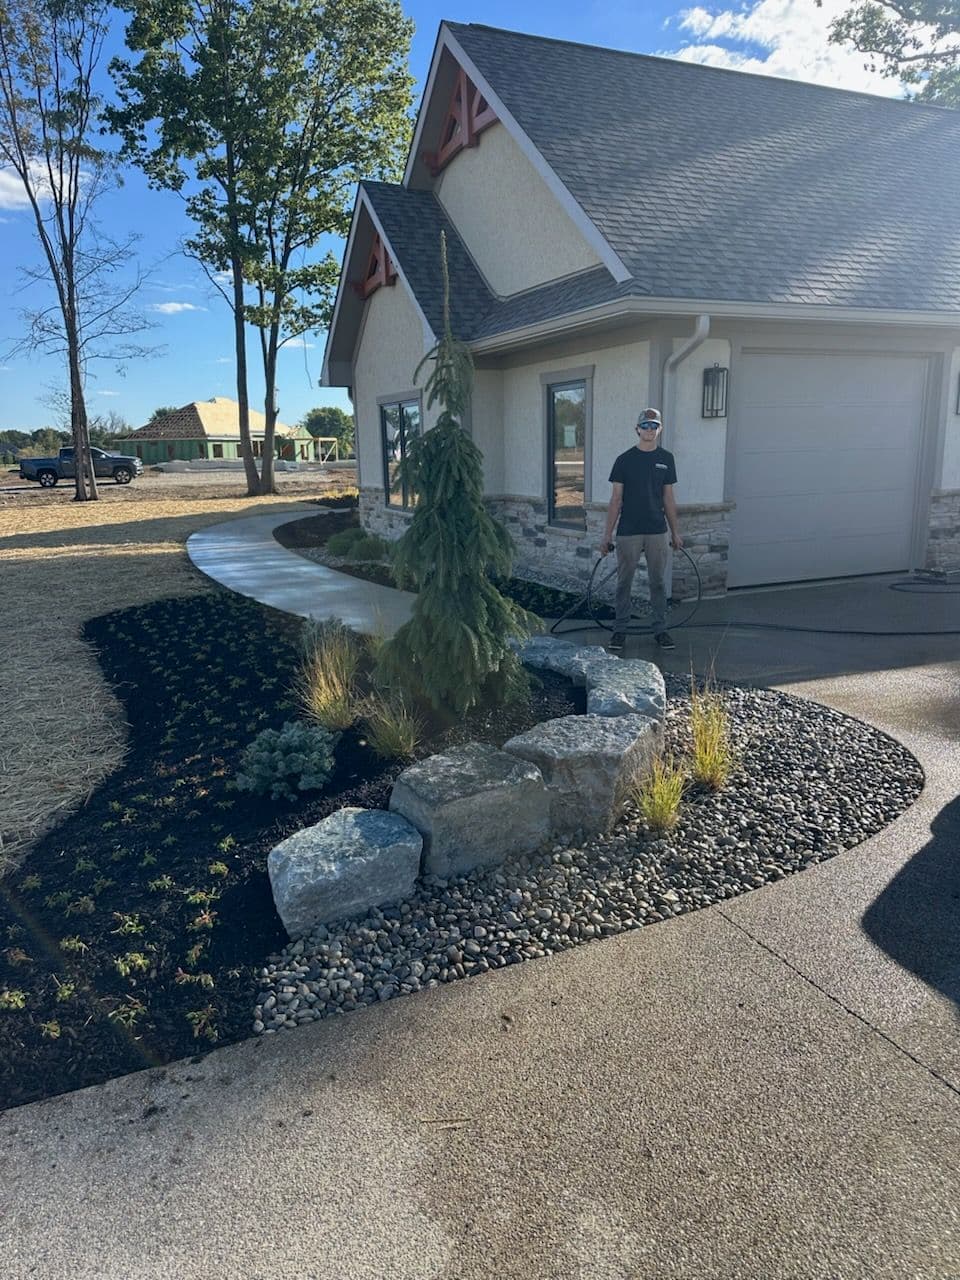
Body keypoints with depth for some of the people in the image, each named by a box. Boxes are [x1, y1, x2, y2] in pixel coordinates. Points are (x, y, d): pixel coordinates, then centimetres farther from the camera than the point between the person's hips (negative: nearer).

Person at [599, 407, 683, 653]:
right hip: (628, 532, -2)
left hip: (657, 531, 2)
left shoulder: (666, 459, 8)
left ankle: (660, 629, 16)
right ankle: (620, 630, 14)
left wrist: (675, 532, 9)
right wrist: (607, 534, -4)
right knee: (624, 583, 4)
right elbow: (616, 499, 0)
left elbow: (668, 498, 12)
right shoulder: (625, 460, 0)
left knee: (658, 582, 7)